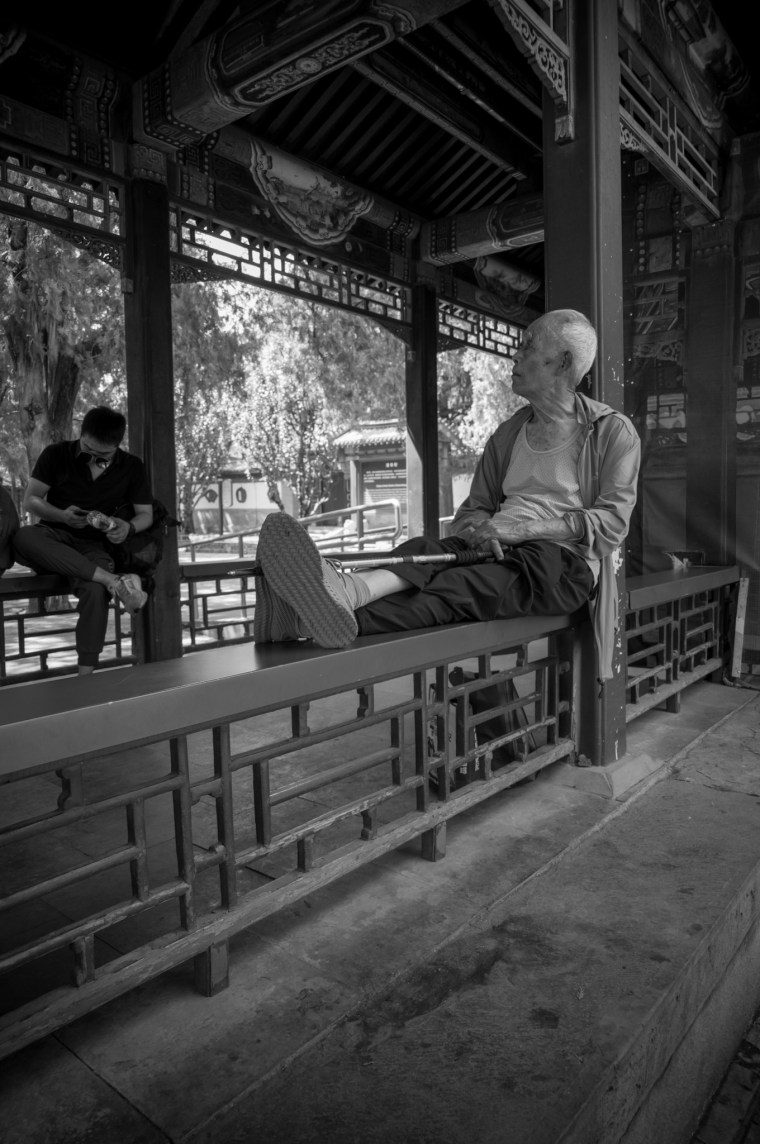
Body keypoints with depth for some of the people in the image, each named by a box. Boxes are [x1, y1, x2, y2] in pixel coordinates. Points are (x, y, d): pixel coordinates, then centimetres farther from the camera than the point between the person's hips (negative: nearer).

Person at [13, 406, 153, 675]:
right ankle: (113, 580, -39)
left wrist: (129, 527, -17)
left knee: (95, 591, -36)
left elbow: (146, 514, 7)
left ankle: (85, 673, -31)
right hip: (53, 541, 1)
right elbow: (30, 500, 4)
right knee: (23, 537, -37)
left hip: (95, 545, -1)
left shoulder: (132, 467, 3)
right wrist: (62, 515, -17)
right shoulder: (56, 454, 1)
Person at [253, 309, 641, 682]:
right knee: (424, 551, -27)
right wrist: (478, 529, -7)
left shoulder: (613, 431, 6)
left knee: (465, 587, -36)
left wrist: (520, 528, -16)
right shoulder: (508, 434, 23)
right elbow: (473, 508, 20)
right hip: (500, 553, 6)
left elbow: (611, 522, -5)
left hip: (565, 560, -5)